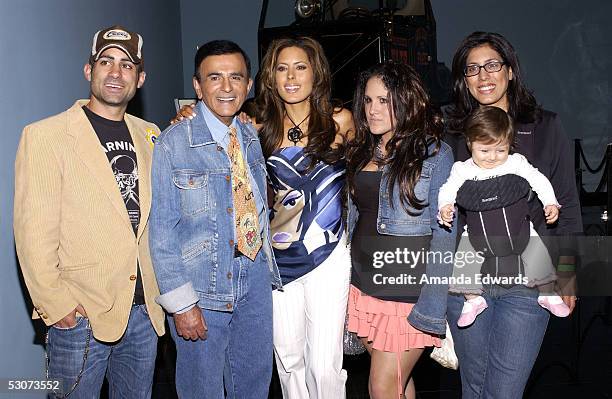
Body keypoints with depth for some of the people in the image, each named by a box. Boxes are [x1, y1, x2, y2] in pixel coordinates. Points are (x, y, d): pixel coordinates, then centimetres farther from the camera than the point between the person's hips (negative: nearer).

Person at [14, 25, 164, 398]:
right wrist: (57, 305, -14)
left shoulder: (150, 135, 10)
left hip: (145, 310, 5)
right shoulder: (45, 135, -7)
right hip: (80, 316, -5)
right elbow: (34, 233, -11)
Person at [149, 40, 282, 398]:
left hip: (255, 275, 5)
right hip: (203, 284, -5)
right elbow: (163, 228, -12)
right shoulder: (174, 142, -12)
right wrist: (180, 301, -14)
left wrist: (267, 267, 14)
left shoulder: (252, 137, 7)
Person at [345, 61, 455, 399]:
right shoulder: (362, 152, 9)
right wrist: (348, 291, 12)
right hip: (363, 287, 6)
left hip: (408, 292, -5)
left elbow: (444, 234, -13)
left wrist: (431, 311, -18)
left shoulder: (434, 154, -10)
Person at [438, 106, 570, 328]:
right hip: (478, 233, 0)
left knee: (538, 257, -4)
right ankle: (473, 300, 12)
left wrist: (550, 203, -11)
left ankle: (548, 294, 23)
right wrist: (445, 206, -25)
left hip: (518, 228, 0)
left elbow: (538, 181, 0)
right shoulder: (462, 170, -7)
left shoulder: (517, 163, -6)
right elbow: (447, 190, -5)